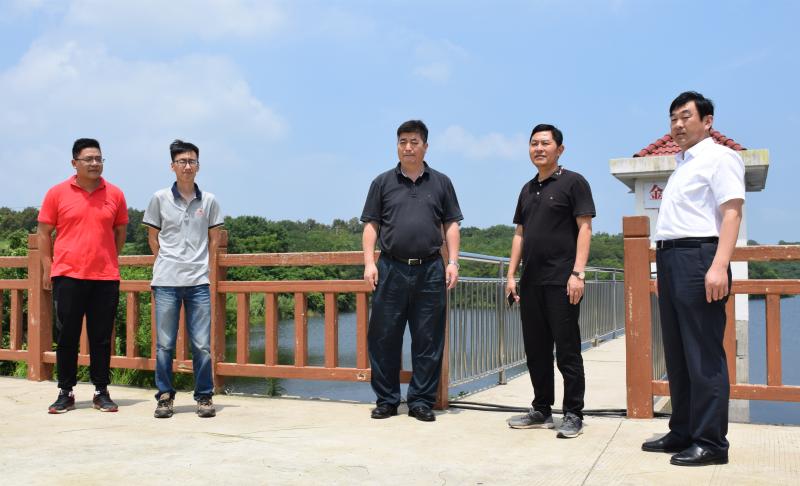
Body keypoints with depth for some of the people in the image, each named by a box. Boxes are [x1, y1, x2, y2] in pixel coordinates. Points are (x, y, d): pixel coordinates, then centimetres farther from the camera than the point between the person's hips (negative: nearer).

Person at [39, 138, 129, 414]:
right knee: (67, 336, 5)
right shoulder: (57, 193, 2)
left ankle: (101, 392, 16)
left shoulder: (115, 194, 5)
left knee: (102, 338, 6)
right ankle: (65, 393, 16)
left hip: (106, 277, 1)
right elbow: (44, 232, 7)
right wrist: (47, 267, 2)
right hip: (67, 276, -1)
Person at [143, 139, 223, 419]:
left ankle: (204, 396, 13)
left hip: (198, 282, 1)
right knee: (164, 344, 4)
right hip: (166, 281, 0)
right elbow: (153, 236, 12)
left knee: (202, 345, 2)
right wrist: (165, 262, 7)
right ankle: (164, 397, 16)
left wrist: (200, 263, 9)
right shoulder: (160, 199, 3)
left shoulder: (209, 201, 6)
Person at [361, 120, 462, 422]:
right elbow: (371, 225, 8)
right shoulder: (383, 183, 10)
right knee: (384, 337, 3)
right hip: (391, 269, 0)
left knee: (428, 340, 3)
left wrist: (453, 262, 0)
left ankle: (421, 401, 14)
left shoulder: (441, 182, 11)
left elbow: (451, 225, 10)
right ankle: (386, 400, 16)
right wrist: (369, 263, -3)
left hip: (430, 271, 0)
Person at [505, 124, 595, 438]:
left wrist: (578, 273, -16)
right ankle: (542, 410, 21)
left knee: (567, 350, -2)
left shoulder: (573, 182, 0)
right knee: (536, 350, 10)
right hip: (531, 282, 7)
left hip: (561, 281, -6)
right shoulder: (528, 189, 18)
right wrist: (511, 274, 12)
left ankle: (573, 415, 7)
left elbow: (584, 228, -7)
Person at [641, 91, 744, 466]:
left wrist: (719, 266, -25)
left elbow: (732, 212, -14)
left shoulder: (718, 157, -3)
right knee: (677, 353, 12)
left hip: (697, 257, -9)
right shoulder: (682, 166, 24)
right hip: (670, 259, 10)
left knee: (703, 355, -7)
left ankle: (710, 442, -1)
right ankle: (683, 433, 20)